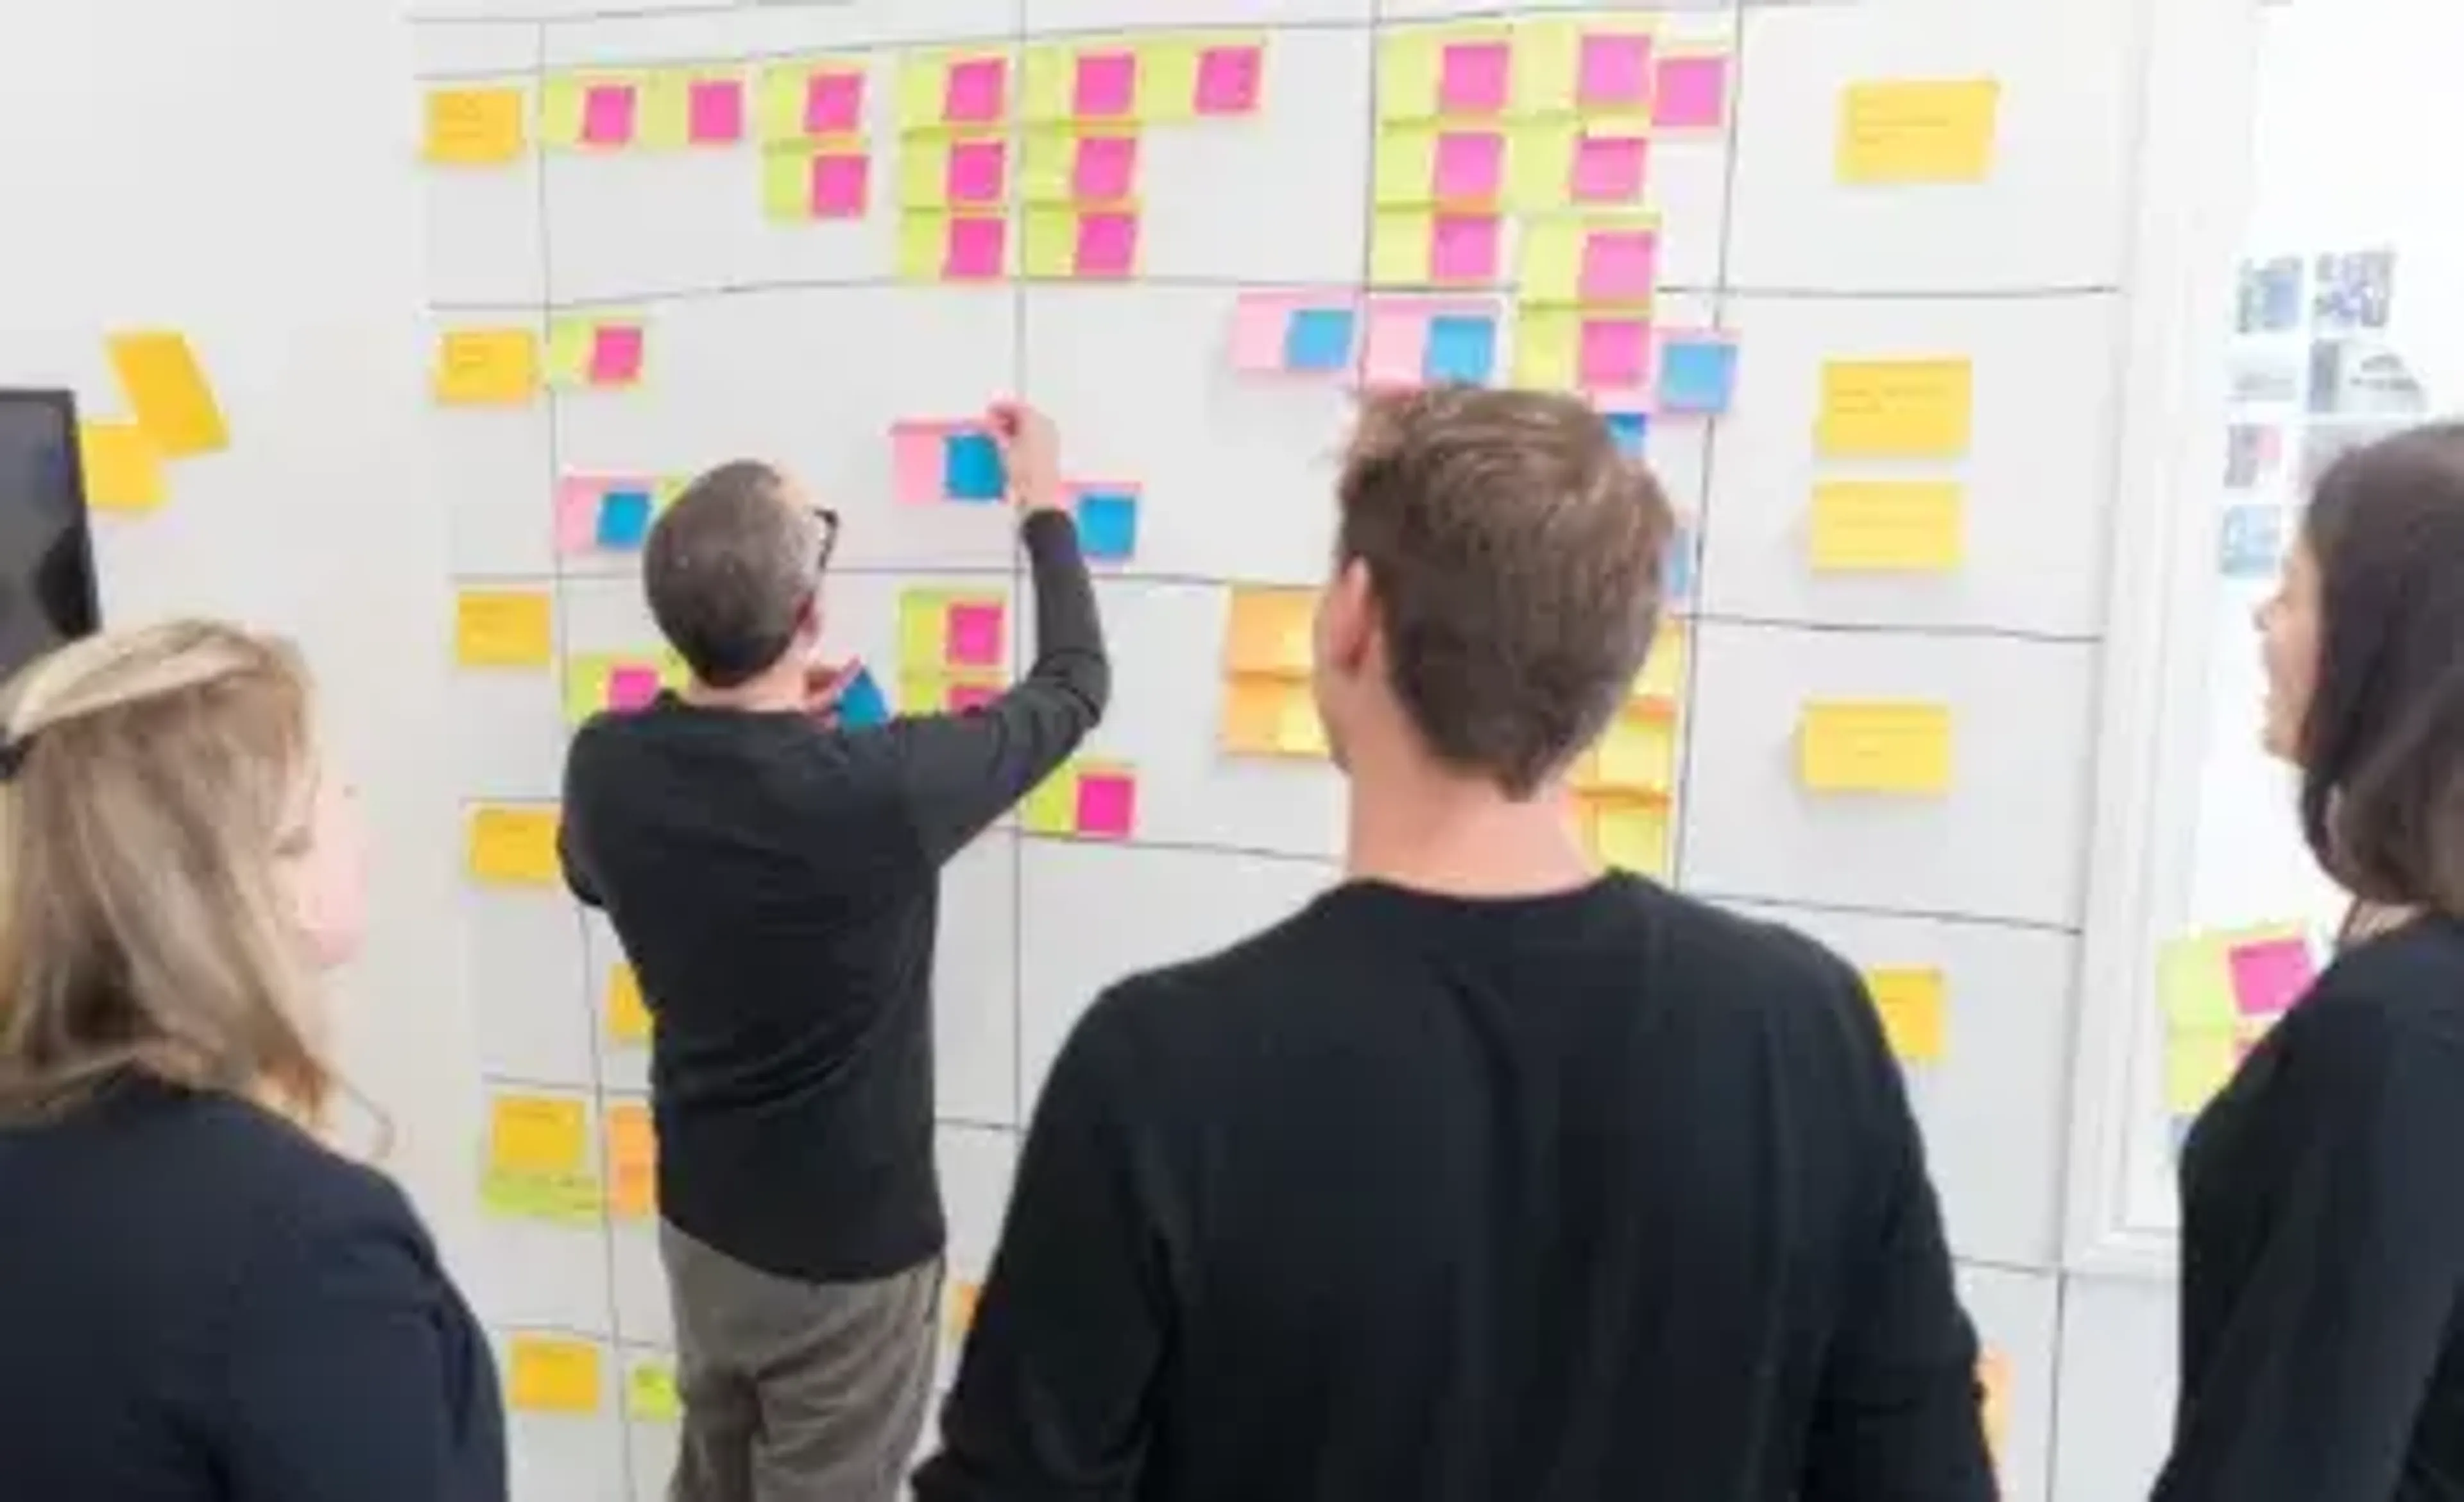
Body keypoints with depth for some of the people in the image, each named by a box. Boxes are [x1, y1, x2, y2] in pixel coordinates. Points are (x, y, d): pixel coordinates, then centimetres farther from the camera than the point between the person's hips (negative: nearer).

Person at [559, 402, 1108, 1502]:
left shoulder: (606, 770, -14)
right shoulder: (879, 790, -29)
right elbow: (1075, 685, -12)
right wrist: (1045, 504, 3)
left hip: (698, 1215, 5)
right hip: (848, 1250, -5)